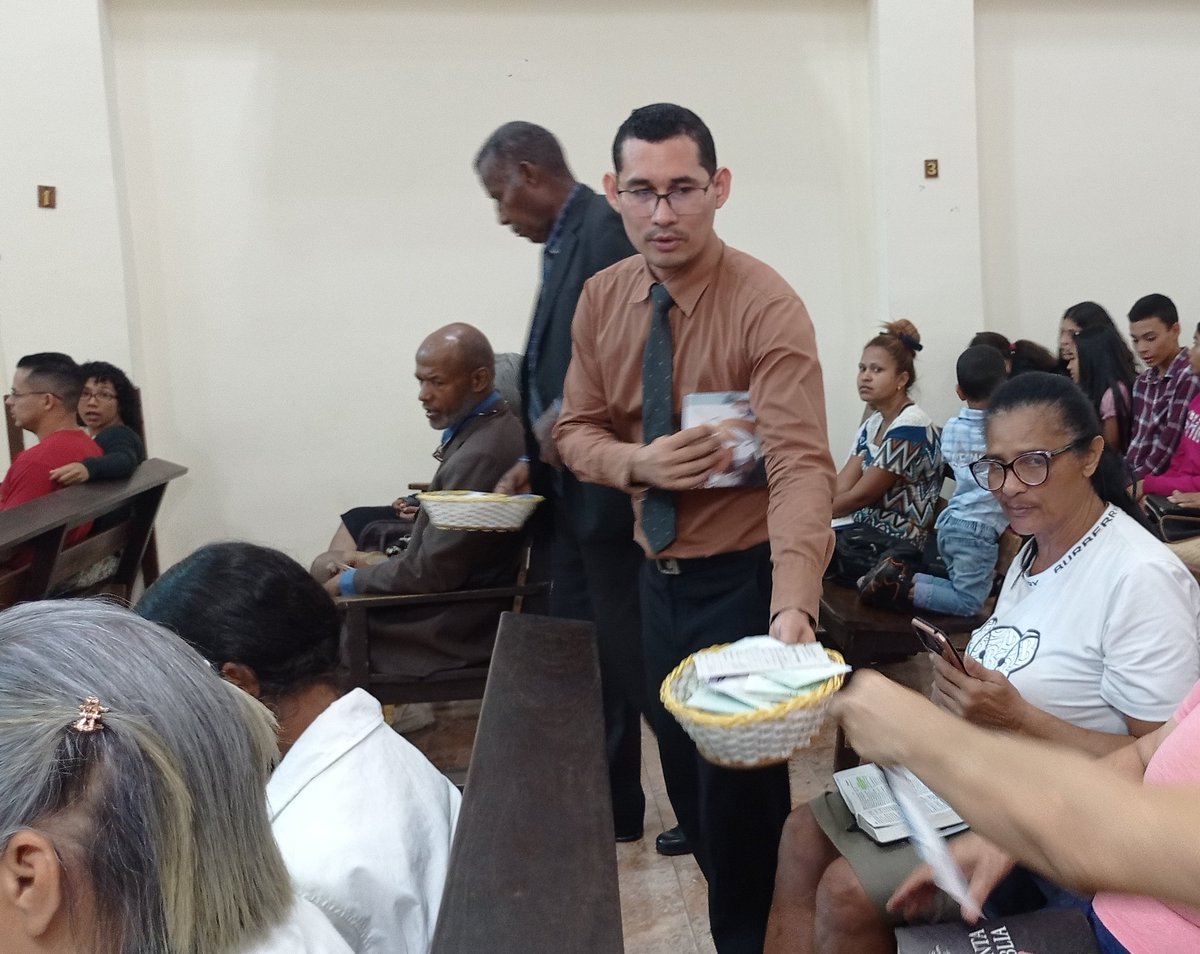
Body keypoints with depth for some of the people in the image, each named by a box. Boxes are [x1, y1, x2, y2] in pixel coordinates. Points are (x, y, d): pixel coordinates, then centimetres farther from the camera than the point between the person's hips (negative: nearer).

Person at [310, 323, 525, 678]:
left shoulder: (480, 455, -27)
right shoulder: (491, 427, 4)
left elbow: (432, 572, -23)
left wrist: (350, 583, -9)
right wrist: (381, 562, 6)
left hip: (455, 625, -10)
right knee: (326, 565, 17)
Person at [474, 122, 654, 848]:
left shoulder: (608, 229, -13)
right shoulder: (566, 242, 15)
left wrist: (570, 418, -19)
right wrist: (538, 458, 9)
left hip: (612, 490, -9)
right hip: (575, 491, 10)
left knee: (637, 655, 2)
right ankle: (607, 803, 31)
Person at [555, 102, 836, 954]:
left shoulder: (767, 306, -21)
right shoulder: (602, 299, -2)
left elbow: (801, 466, -30)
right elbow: (576, 431, 4)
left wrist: (793, 608, -45)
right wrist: (636, 463, -19)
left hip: (748, 577, -6)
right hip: (659, 573, 6)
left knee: (741, 787, 5)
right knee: (685, 775, 20)